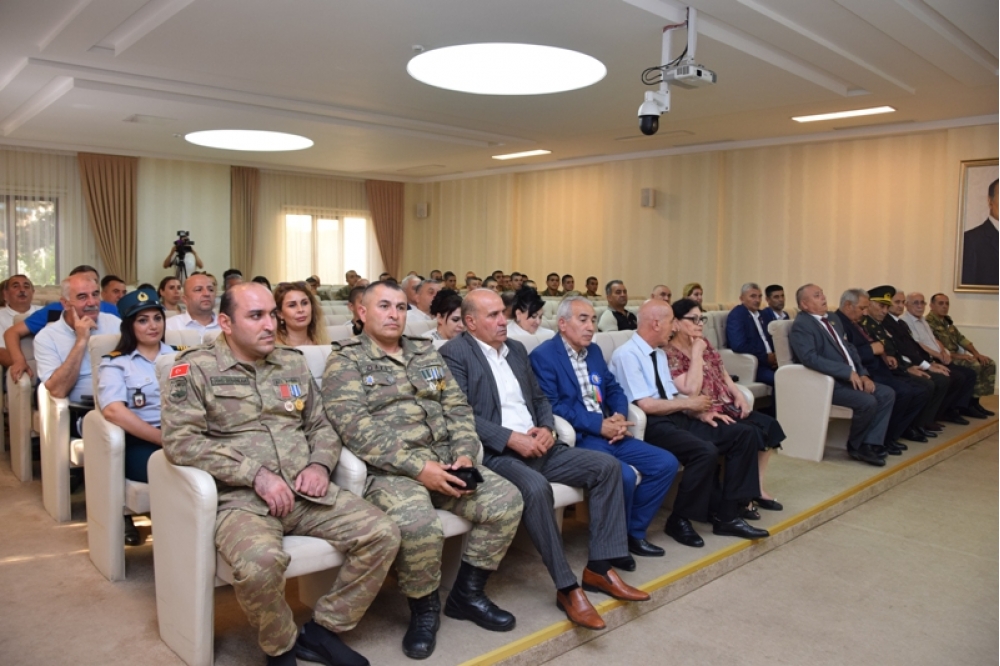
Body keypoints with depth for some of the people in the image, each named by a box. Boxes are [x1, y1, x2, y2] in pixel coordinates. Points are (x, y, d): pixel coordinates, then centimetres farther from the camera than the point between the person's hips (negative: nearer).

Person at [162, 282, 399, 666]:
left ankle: (323, 631, 6)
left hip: (306, 492, 5)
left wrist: (320, 464, -3)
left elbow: (322, 425, 20)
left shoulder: (293, 363, 15)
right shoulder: (195, 368, 0)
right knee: (260, 562, -36)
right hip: (241, 498, -5)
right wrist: (256, 474, -18)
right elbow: (180, 441, -11)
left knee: (382, 534, -13)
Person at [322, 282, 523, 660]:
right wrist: (418, 467, -21)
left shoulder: (427, 353, 17)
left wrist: (464, 455, -7)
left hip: (445, 461, 6)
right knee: (417, 522, -34)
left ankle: (467, 593, 9)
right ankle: (424, 608, -3)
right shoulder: (345, 361, -1)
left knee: (506, 498, -11)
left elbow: (458, 408, 13)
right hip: (390, 470, -6)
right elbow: (356, 428, -15)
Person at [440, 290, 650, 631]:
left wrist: (547, 428, -2)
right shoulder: (454, 353, -6)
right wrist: (512, 438, -21)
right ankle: (567, 587, -21)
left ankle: (599, 567, -1)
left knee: (606, 465, -5)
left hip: (535, 445, 8)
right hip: (495, 452, -8)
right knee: (536, 487, -36)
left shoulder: (516, 348, 18)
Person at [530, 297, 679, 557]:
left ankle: (634, 532, 11)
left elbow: (614, 389, 18)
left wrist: (619, 416, -5)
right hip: (577, 438, -8)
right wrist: (599, 426, -18)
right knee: (624, 475, -29)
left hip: (609, 434, 8)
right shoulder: (543, 356, -8)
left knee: (666, 463, -2)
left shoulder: (594, 351, 18)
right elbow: (552, 406, -16)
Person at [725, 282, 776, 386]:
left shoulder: (759, 314, 18)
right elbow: (739, 346, -18)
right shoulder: (736, 315, -7)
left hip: (767, 361, 8)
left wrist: (773, 356, 3)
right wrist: (766, 357, -12)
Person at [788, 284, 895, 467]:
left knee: (887, 394, -6)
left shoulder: (832, 320, 18)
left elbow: (849, 348, 18)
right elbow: (809, 358, -26)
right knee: (868, 402, -25)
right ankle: (855, 446, 0)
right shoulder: (801, 325, -12)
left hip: (851, 378, 9)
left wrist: (862, 374, 0)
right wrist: (848, 372, -26)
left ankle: (870, 444, -6)